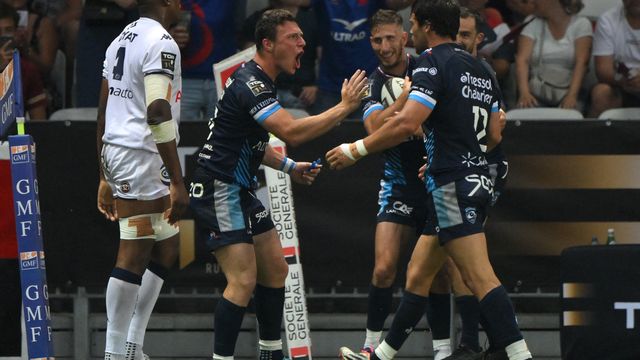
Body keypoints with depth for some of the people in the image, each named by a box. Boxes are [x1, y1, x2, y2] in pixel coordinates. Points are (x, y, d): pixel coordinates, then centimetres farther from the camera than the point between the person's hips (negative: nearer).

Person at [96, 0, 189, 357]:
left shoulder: (121, 41, 16)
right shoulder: (161, 44, -13)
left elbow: (104, 113, 20)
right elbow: (158, 115, -21)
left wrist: (106, 178, 25)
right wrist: (177, 182, -20)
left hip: (114, 151, 10)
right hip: (143, 155, -10)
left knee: (166, 248, 16)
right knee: (134, 256, -7)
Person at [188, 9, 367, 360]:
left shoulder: (260, 81, 12)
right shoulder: (249, 84, -20)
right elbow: (292, 132, -32)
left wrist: (289, 166, 16)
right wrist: (344, 107, -25)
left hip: (240, 191, 11)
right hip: (219, 191, -11)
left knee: (275, 270, 14)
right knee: (243, 281, -16)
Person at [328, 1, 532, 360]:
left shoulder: (434, 62, -11)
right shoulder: (480, 69, 16)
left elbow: (407, 123, -23)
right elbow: (494, 135, 20)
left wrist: (356, 150, -14)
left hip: (452, 185, -9)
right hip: (477, 179, 9)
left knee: (481, 279, -14)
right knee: (418, 275, 16)